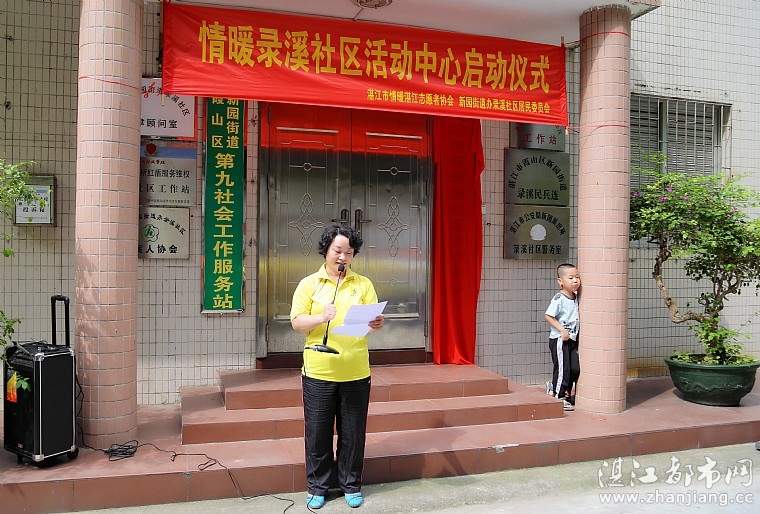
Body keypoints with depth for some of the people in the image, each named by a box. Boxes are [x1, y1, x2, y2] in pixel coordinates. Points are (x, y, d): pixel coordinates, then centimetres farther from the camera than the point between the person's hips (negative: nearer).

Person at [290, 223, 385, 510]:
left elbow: (375, 319, 1)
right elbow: (296, 322, -2)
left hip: (356, 373, 1)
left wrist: (377, 324, -22)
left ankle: (351, 485, 27)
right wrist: (321, 318, -20)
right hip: (319, 371, -1)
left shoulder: (363, 284, 7)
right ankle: (317, 487, 25)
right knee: (318, 432, 8)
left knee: (353, 432, 9)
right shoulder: (309, 284, 4)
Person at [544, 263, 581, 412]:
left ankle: (553, 386, 25)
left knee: (575, 368, 8)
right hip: (559, 339, -8)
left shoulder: (576, 296, 7)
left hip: (572, 339, 8)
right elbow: (548, 316, -18)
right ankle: (559, 397, 10)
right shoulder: (559, 298, -16)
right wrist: (562, 330, -21)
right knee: (562, 368, -3)